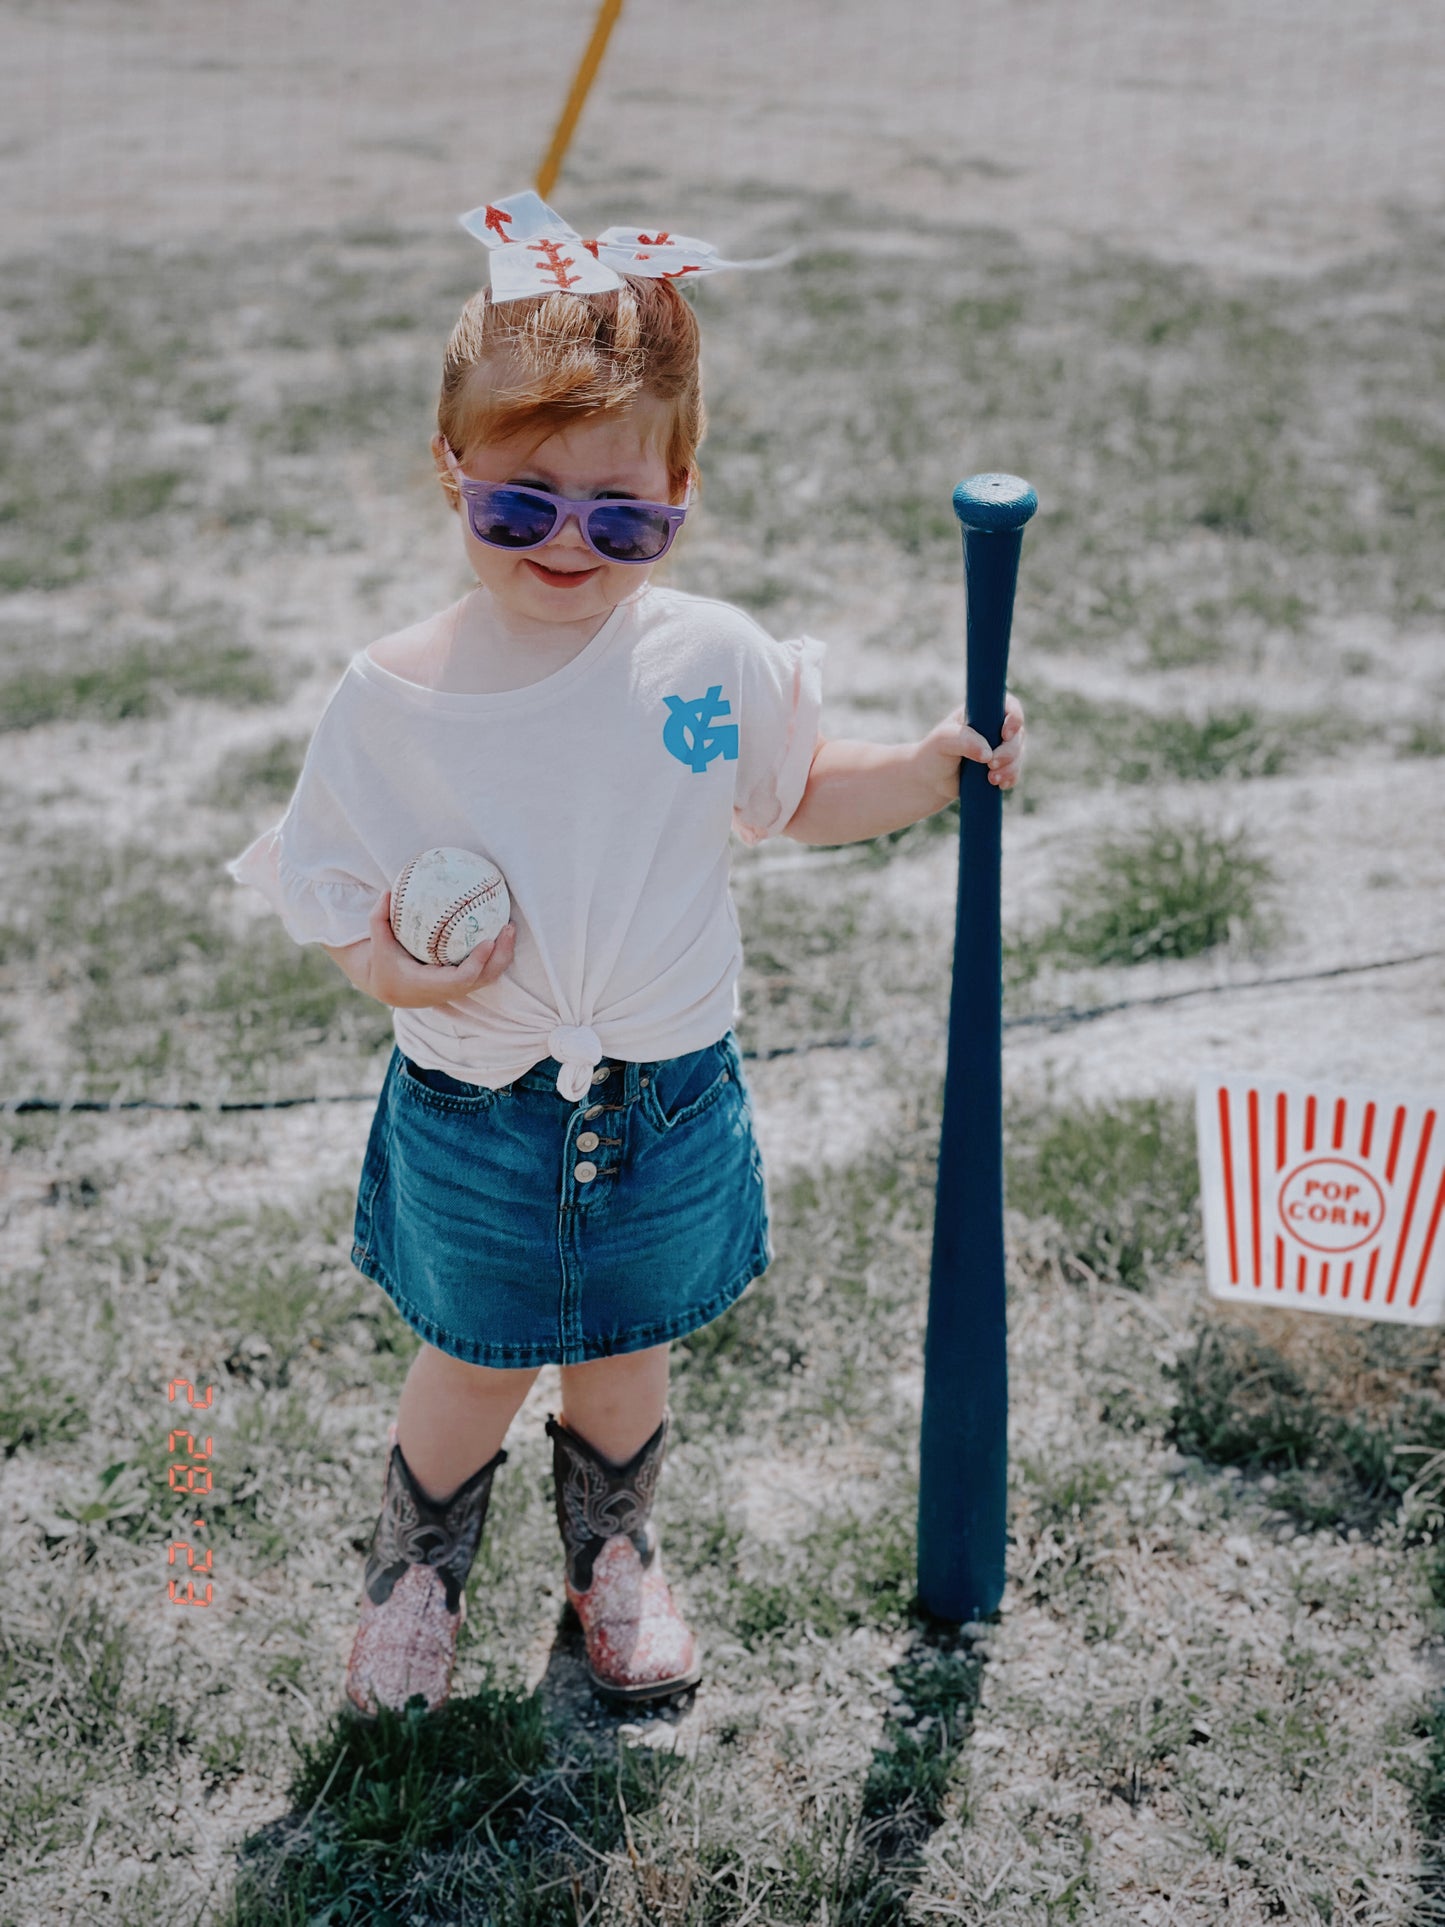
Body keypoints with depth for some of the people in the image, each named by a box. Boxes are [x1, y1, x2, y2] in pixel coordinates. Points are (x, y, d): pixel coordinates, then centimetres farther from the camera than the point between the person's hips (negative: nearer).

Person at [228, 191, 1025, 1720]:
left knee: (622, 1356, 22)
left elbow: (801, 797, 7)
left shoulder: (713, 661, -10)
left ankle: (614, 1561, 51)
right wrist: (390, 968, -25)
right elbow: (330, 891, -5)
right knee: (473, 1366, 17)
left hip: (667, 1104, 2)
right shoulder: (391, 700, -15)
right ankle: (414, 1577, 47)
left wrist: (937, 766, -8)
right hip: (474, 1116, -1)